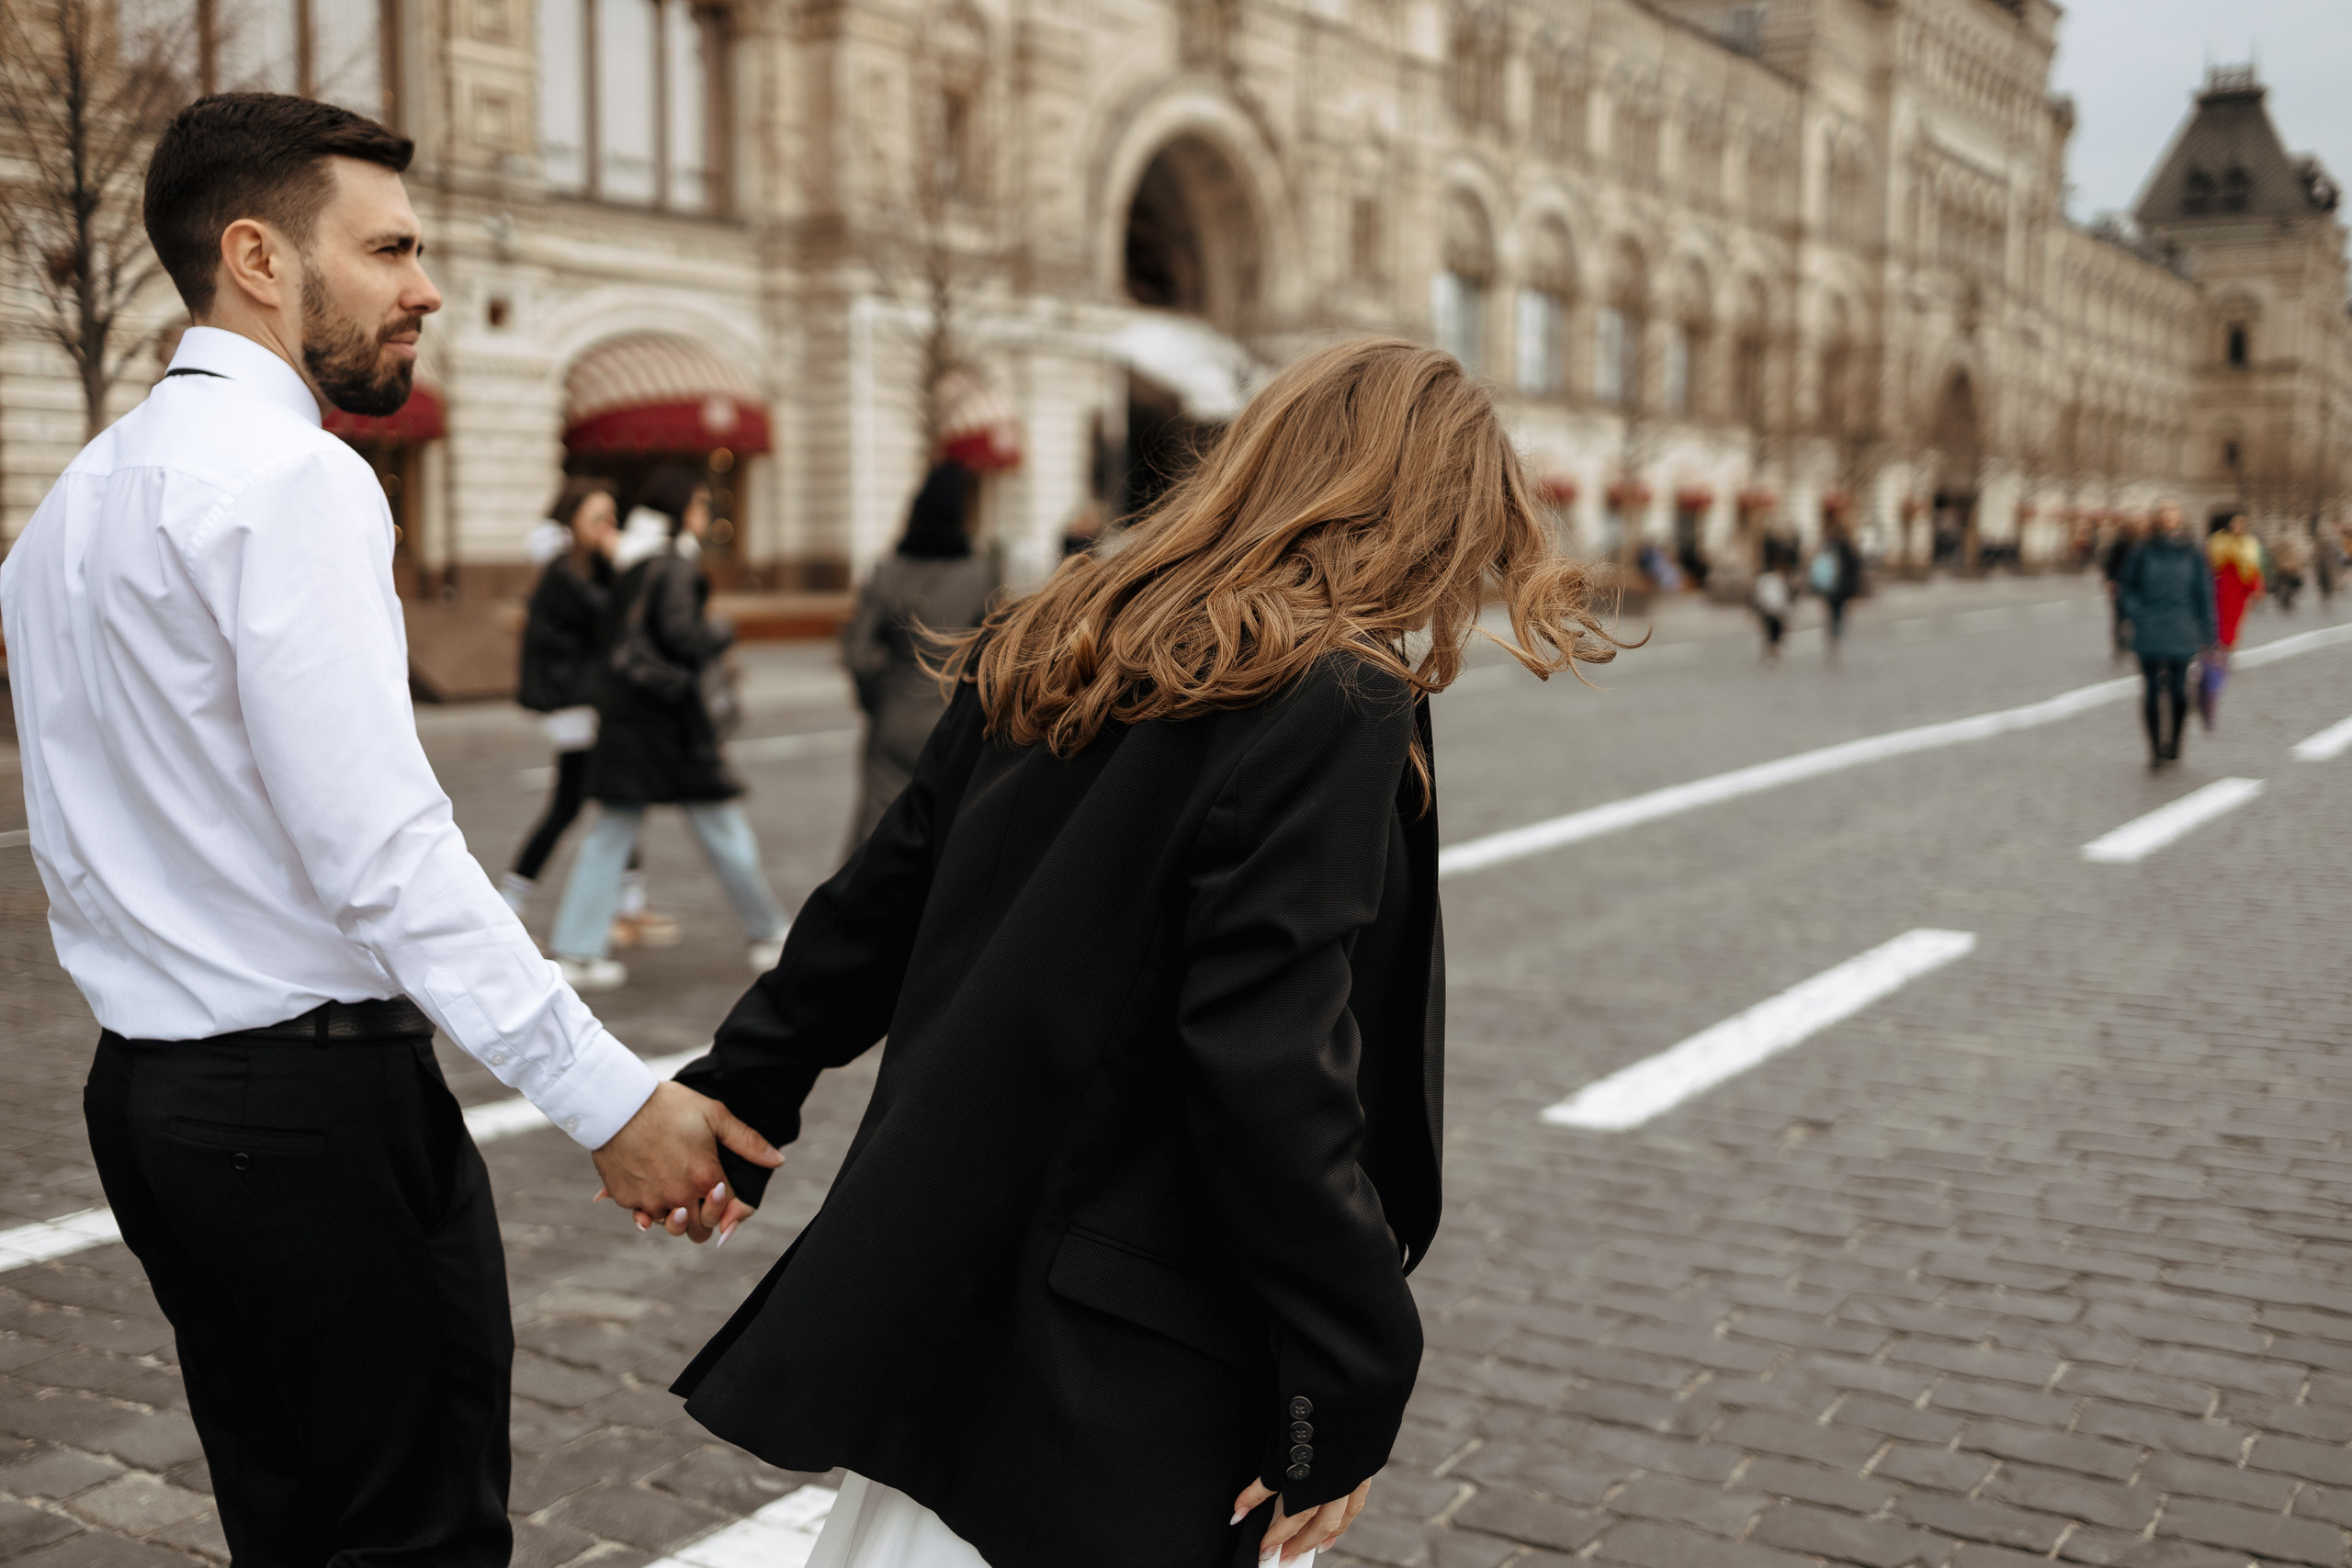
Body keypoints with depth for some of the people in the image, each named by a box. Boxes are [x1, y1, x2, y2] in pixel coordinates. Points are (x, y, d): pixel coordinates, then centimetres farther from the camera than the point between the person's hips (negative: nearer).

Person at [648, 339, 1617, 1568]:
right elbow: (1269, 1066, -23)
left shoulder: (1045, 654, 6)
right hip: (1120, 1385, -7)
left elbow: (872, 912, 14)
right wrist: (1349, 1382, -15)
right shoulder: (1334, 703, -16)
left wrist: (737, 1100, 27)